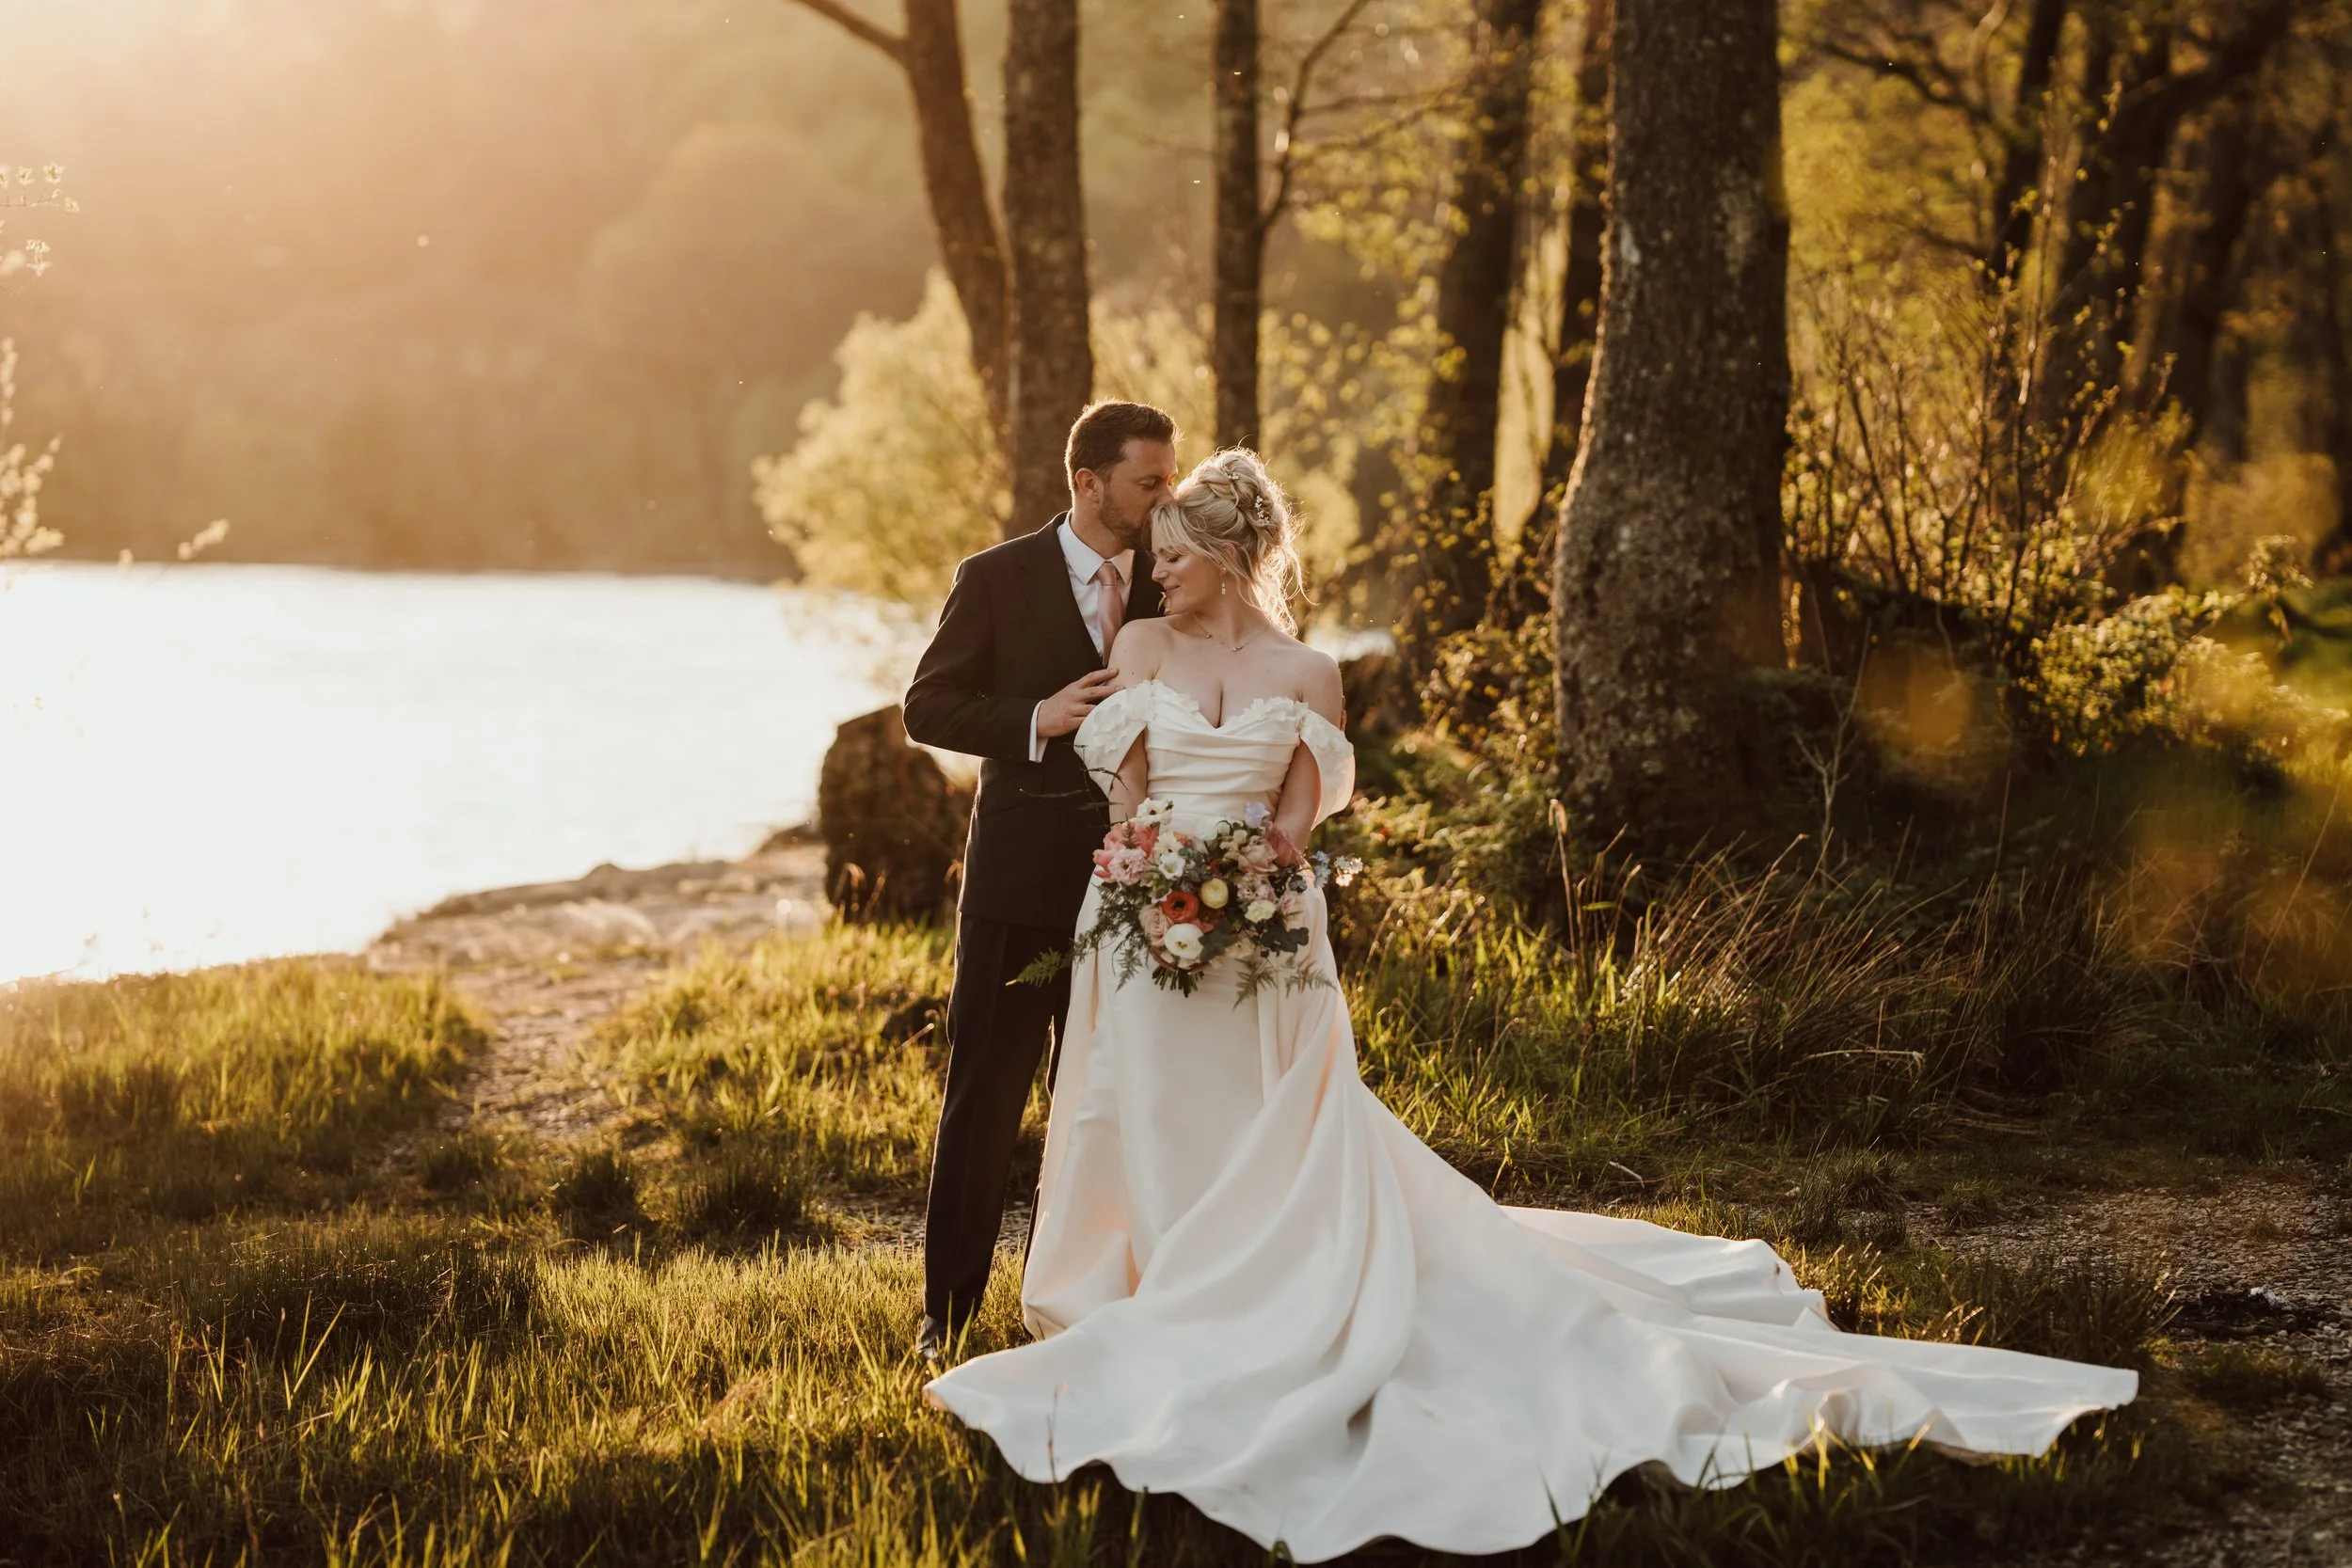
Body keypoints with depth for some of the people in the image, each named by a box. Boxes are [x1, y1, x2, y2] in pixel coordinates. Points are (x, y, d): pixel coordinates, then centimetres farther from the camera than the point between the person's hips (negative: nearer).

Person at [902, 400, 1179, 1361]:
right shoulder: (997, 580, -4)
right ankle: (949, 1312, 10)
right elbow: (927, 708, -4)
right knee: (984, 1098, 2)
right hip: (1019, 883, -3)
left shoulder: (1170, 590, 6)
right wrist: (1036, 720, -19)